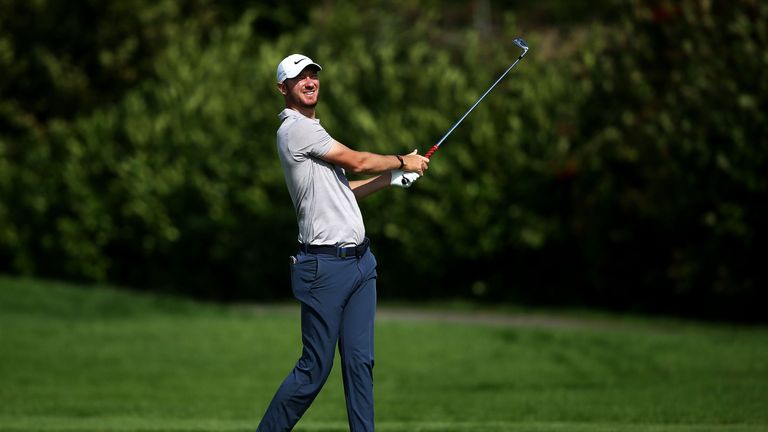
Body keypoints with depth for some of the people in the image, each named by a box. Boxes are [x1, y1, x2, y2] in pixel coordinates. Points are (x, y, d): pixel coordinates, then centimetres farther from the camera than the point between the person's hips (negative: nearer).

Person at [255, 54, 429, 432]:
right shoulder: (295, 129, -11)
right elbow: (357, 162, -8)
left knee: (360, 362, 4)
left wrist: (393, 178, 16)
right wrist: (402, 161, 8)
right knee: (314, 369, -6)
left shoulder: (312, 130, 20)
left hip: (360, 259, 9)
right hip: (325, 265, -9)